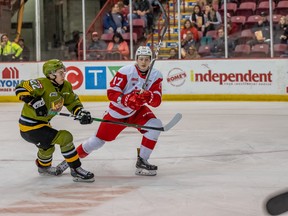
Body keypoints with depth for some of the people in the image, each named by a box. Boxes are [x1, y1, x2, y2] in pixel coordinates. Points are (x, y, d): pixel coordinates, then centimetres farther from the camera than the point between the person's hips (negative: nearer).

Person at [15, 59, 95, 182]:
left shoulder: (66, 86, 1)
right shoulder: (43, 84, -24)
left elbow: (73, 103, 6)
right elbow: (20, 89, -28)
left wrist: (81, 113, -14)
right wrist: (35, 102, -36)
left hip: (42, 123, 10)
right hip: (30, 127, -10)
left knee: (47, 145, 36)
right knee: (65, 138, -18)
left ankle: (44, 167, 68)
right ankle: (76, 171, -10)